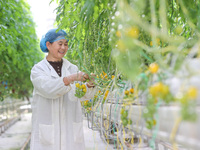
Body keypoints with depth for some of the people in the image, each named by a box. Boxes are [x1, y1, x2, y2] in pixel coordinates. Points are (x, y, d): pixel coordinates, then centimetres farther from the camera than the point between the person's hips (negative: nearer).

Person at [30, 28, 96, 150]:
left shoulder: (72, 68, 10)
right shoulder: (37, 70, 1)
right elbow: (48, 89, -19)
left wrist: (90, 84, -23)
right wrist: (72, 78, -31)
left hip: (70, 128, 3)